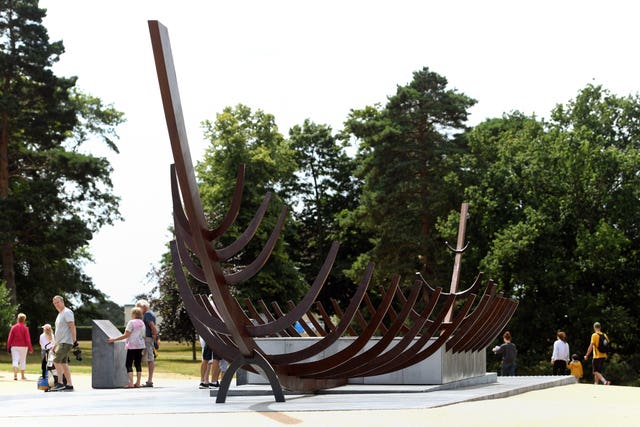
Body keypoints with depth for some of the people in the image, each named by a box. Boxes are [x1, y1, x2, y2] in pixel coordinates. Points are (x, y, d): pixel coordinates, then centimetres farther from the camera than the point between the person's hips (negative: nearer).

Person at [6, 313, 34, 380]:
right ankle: (22, 376, 17)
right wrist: (30, 348, -2)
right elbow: (27, 339, -7)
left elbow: (10, 338, 0)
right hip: (23, 347, -1)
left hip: (14, 346, 1)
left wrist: (8, 347, 6)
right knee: (23, 360, 10)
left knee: (15, 360, -2)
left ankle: (15, 375, -19)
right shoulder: (25, 328, -5)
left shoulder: (13, 327, 0)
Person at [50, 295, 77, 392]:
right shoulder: (60, 314, 21)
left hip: (66, 342, -10)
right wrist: (56, 345, 26)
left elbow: (72, 327, -17)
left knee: (56, 361, -15)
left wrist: (74, 340, -24)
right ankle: (69, 384, 9)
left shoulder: (67, 312, -9)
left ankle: (60, 383, -14)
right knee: (63, 363, 8)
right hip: (61, 343, 10)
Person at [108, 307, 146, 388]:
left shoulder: (131, 322, -10)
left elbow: (126, 335, -14)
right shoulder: (142, 323, 12)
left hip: (132, 346, -7)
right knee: (138, 364, 9)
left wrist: (114, 339, -10)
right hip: (140, 345, 7)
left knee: (128, 364, -3)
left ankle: (131, 383, -12)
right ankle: (138, 383, 7)